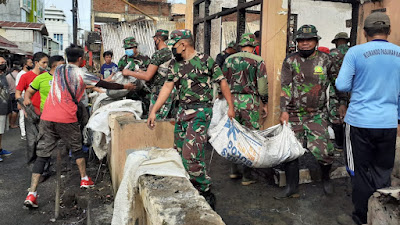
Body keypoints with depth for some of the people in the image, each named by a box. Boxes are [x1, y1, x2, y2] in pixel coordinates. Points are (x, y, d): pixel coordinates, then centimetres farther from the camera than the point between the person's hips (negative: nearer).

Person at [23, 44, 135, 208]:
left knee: (42, 155, 4)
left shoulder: (58, 70, 15)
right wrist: (125, 87, 18)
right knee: (77, 149, 18)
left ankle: (31, 194, 0)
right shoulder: (81, 74, -2)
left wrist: (90, 87, 36)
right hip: (66, 119, -4)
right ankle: (85, 180, 30)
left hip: (47, 117, 4)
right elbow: (106, 85, 5)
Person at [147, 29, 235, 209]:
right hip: (182, 111, 7)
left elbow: (222, 82, -1)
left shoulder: (205, 61, -7)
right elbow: (167, 87, 10)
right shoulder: (174, 64, 11)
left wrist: (231, 106, -1)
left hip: (200, 112, -7)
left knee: (191, 154, -15)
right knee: (179, 153, 10)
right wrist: (153, 111, 4)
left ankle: (206, 194, 0)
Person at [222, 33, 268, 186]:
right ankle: (247, 176, 7)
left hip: (232, 100, 4)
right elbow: (263, 85, -4)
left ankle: (234, 170, 20)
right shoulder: (258, 61, -2)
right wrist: (265, 103, 6)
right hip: (250, 102, -3)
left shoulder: (229, 59, 8)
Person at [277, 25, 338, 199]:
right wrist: (284, 111, -12)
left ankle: (325, 178, 25)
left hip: (317, 115, 0)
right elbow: (285, 87, -5)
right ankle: (292, 187, 18)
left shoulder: (325, 60, 3)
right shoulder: (290, 61, 1)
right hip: (293, 114, 1)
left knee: (323, 151, -7)